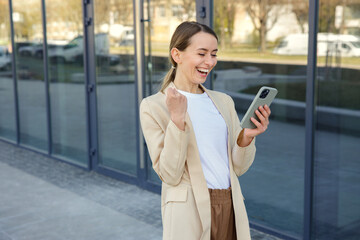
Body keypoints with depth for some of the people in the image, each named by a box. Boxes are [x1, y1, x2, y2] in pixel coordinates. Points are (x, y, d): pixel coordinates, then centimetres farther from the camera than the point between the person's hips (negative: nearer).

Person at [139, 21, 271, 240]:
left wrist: (247, 136, -11)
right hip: (189, 213, -4)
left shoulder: (223, 101, 10)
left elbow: (238, 167, 8)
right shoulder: (153, 106, -4)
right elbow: (169, 174, -11)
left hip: (230, 209, 5)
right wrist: (177, 120, -21)